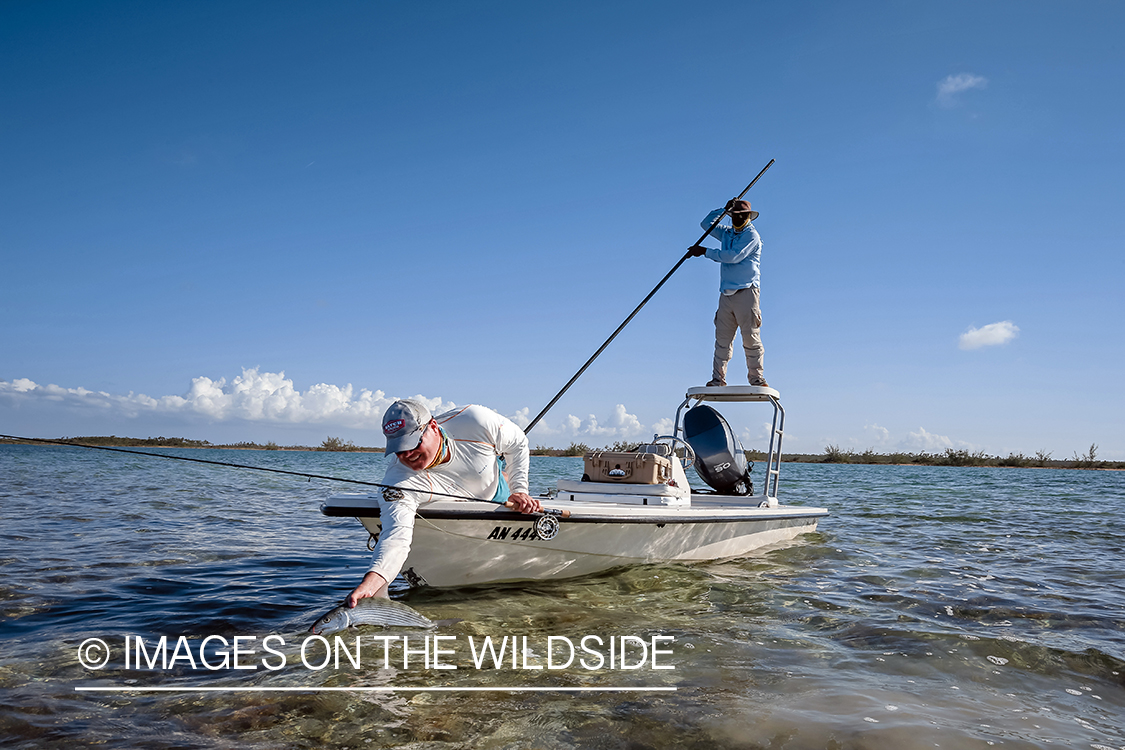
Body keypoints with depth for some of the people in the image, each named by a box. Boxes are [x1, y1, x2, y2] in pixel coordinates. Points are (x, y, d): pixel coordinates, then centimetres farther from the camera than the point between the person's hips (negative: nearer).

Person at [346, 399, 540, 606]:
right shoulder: (399, 483, -43)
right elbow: (396, 537, -55)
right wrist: (370, 582, -73)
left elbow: (518, 442, -19)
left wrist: (519, 490, -25)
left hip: (496, 497, 1)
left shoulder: (476, 421, -41)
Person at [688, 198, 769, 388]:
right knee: (722, 338, 1)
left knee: (751, 336, -8)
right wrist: (724, 209, 19)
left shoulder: (751, 235, -2)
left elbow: (734, 256, -14)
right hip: (726, 293, 6)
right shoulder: (727, 233, 20)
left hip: (746, 292, -6)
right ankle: (718, 379, 3)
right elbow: (706, 223, 31)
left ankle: (756, 377, -3)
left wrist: (705, 251, -9)